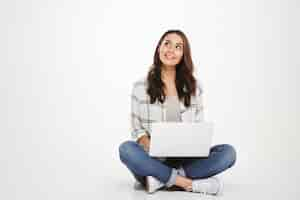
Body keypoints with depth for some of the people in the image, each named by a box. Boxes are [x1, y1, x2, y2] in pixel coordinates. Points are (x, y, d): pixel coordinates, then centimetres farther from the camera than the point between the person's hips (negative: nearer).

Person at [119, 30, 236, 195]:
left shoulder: (194, 86, 8)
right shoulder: (141, 86, 2)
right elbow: (138, 130, 2)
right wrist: (150, 147, -20)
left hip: (185, 159, 2)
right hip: (153, 159, -1)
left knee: (228, 152, -22)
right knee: (126, 149, -33)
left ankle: (161, 179, -27)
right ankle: (191, 183, -28)